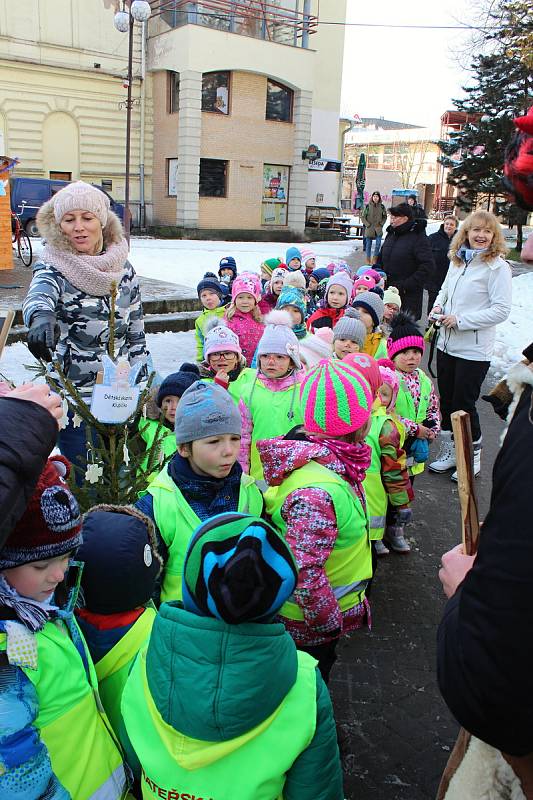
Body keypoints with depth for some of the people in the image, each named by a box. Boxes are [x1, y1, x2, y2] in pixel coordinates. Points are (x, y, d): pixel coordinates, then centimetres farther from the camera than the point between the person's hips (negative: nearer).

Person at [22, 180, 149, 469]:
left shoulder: (124, 270, 3)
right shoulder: (53, 267, -8)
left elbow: (136, 335, 8)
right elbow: (39, 293, -33)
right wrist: (41, 315, -56)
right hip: (71, 398, -3)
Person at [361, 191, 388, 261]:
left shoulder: (382, 206, 4)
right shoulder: (367, 206, -2)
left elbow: (385, 217, 13)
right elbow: (363, 217, 1)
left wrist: (381, 224, 0)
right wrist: (367, 225, -7)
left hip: (378, 229, 1)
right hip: (369, 229, -1)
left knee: (378, 244, -6)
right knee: (368, 244, 4)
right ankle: (368, 259, 16)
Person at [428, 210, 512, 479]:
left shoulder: (497, 267, -13)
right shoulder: (457, 260, 7)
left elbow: (501, 310, -17)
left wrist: (461, 320, -19)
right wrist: (438, 306, 1)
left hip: (474, 349, -6)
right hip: (447, 343, 7)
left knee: (464, 403, 1)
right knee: (446, 400, 15)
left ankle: (473, 458, 21)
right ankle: (449, 452, 32)